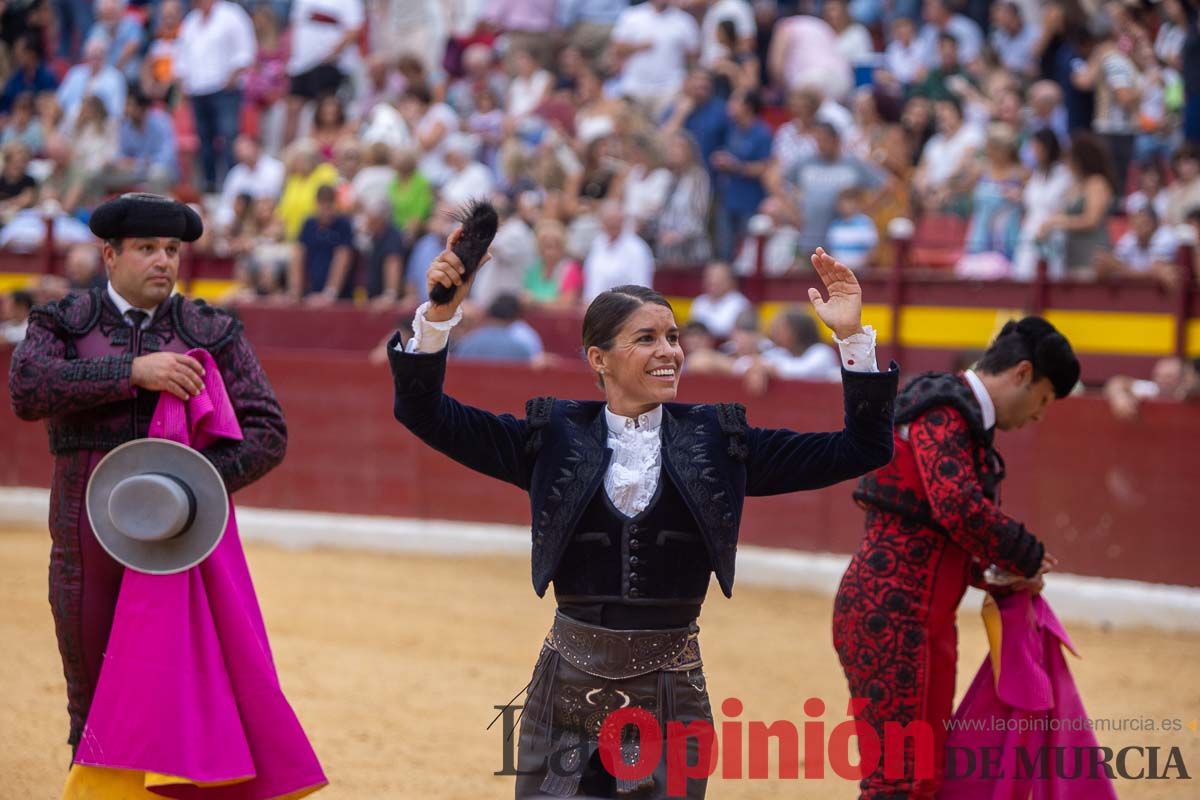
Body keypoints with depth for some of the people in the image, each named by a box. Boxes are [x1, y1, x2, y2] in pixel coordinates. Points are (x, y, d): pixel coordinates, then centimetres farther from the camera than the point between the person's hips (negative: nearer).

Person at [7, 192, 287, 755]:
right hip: (86, 552, 1)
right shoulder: (62, 324, 6)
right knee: (91, 710, 10)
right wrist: (133, 372, -22)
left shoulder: (214, 336, 6)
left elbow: (267, 434, -1)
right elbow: (28, 389, -14)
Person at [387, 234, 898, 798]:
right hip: (567, 688, 0)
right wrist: (439, 315, -15)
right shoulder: (555, 439, 2)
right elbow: (425, 414, -1)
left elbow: (861, 450, 3)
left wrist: (852, 338, -8)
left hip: (671, 694, 0)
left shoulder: (717, 442, 4)